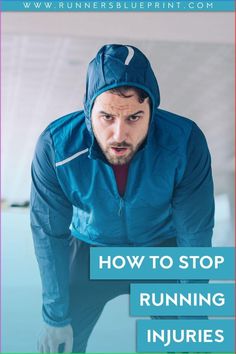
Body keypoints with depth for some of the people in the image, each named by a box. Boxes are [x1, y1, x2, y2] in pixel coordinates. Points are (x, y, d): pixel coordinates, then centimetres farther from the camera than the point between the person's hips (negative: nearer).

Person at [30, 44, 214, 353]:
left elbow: (195, 233, -20)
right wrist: (56, 318, -12)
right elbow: (48, 233, -18)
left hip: (163, 247, 0)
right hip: (91, 248, 0)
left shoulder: (186, 143, -31)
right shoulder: (55, 146, -30)